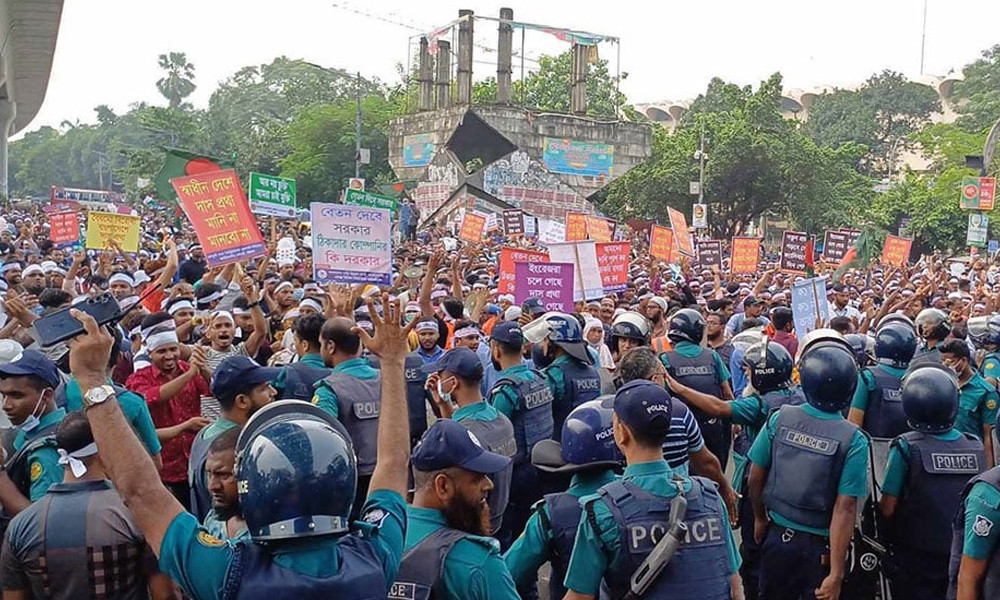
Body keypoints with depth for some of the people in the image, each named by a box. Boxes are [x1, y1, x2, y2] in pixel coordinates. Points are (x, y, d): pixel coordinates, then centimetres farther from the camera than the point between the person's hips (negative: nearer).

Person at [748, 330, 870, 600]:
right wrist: (836, 574, -17)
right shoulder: (853, 440, -18)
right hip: (821, 548, -2)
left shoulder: (779, 419, -11)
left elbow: (756, 477, -2)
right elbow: (844, 509, -20)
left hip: (778, 537, 3)